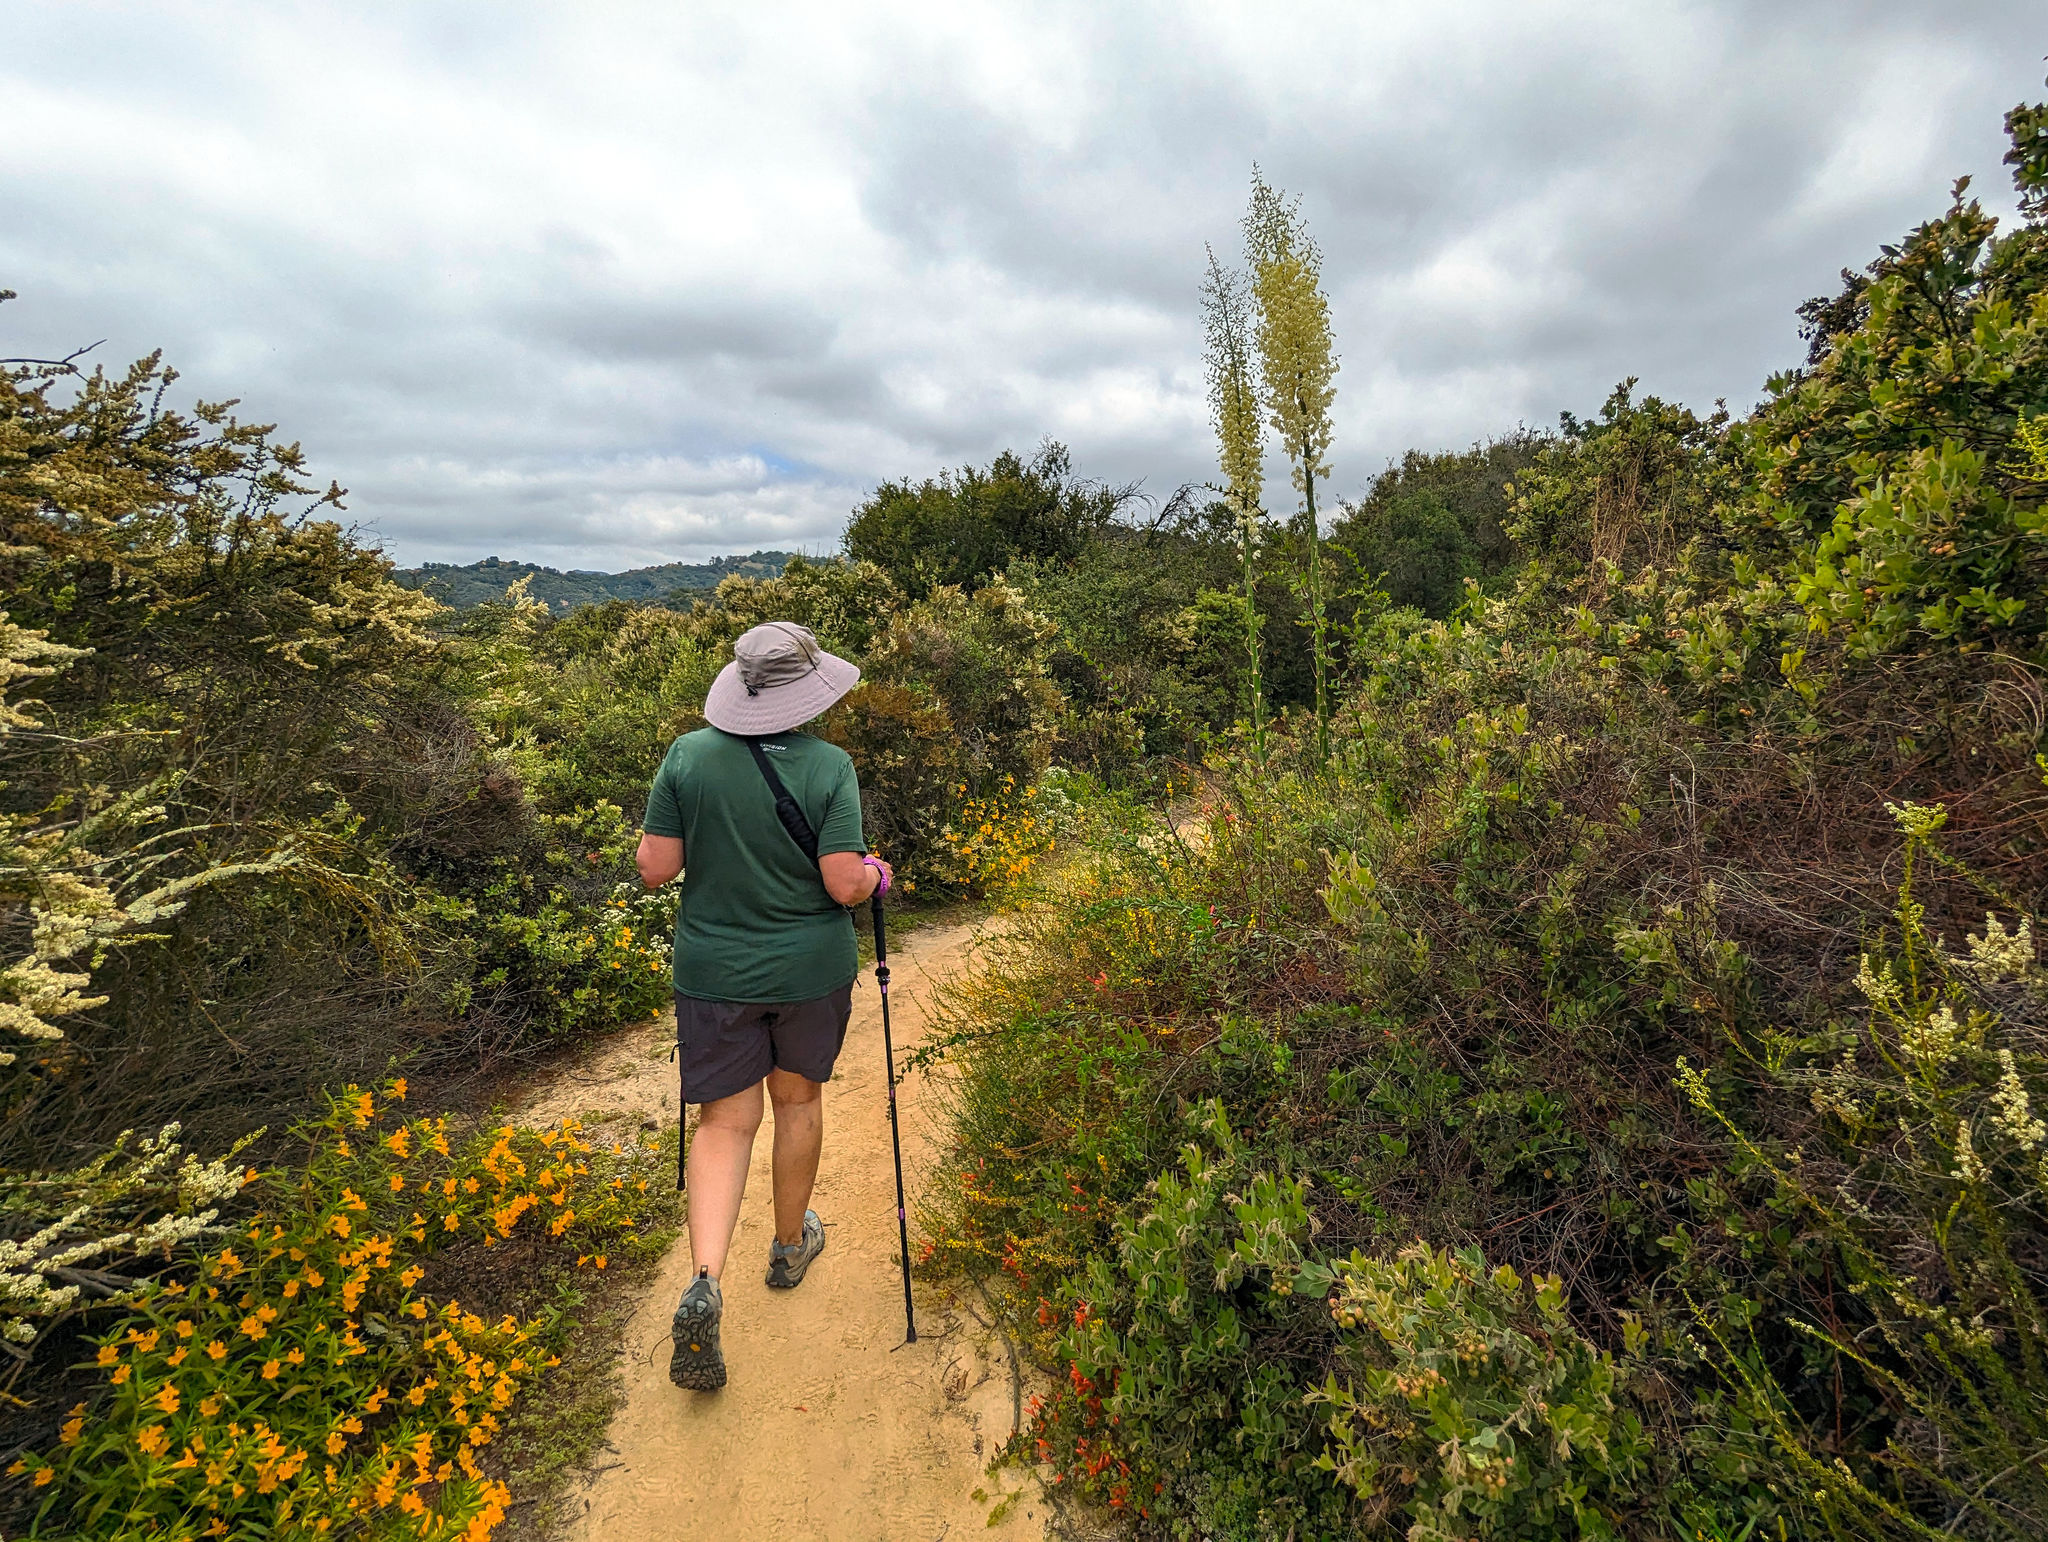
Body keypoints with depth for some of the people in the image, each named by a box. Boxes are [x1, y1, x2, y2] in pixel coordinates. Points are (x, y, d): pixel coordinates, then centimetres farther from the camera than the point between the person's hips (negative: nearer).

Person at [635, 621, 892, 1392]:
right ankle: (791, 1245, 39)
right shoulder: (828, 765, -16)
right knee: (798, 1099, 20)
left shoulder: (688, 755, -9)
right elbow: (844, 885, -18)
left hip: (715, 972, 1)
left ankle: (705, 1280, -4)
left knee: (725, 1119, 12)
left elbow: (655, 869, -7)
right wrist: (876, 873, 3)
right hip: (810, 969, -1)